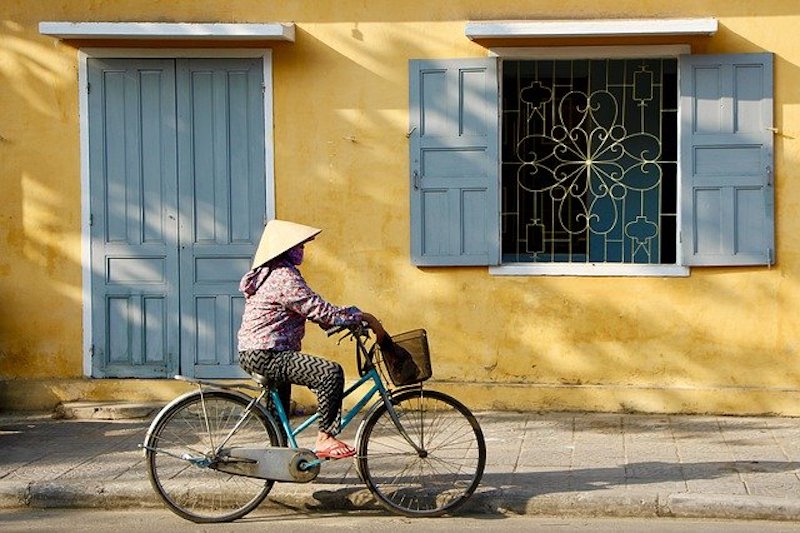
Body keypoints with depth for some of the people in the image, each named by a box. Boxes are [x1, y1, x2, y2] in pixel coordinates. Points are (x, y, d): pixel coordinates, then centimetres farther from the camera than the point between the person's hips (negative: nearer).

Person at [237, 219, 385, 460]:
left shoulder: (267, 274, 17)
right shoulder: (285, 278, -17)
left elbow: (311, 309, 19)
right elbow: (321, 311, -20)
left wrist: (353, 319, 10)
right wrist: (363, 317, -12)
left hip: (253, 355, 11)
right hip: (264, 356, -11)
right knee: (331, 372, -22)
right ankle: (325, 439, -16)